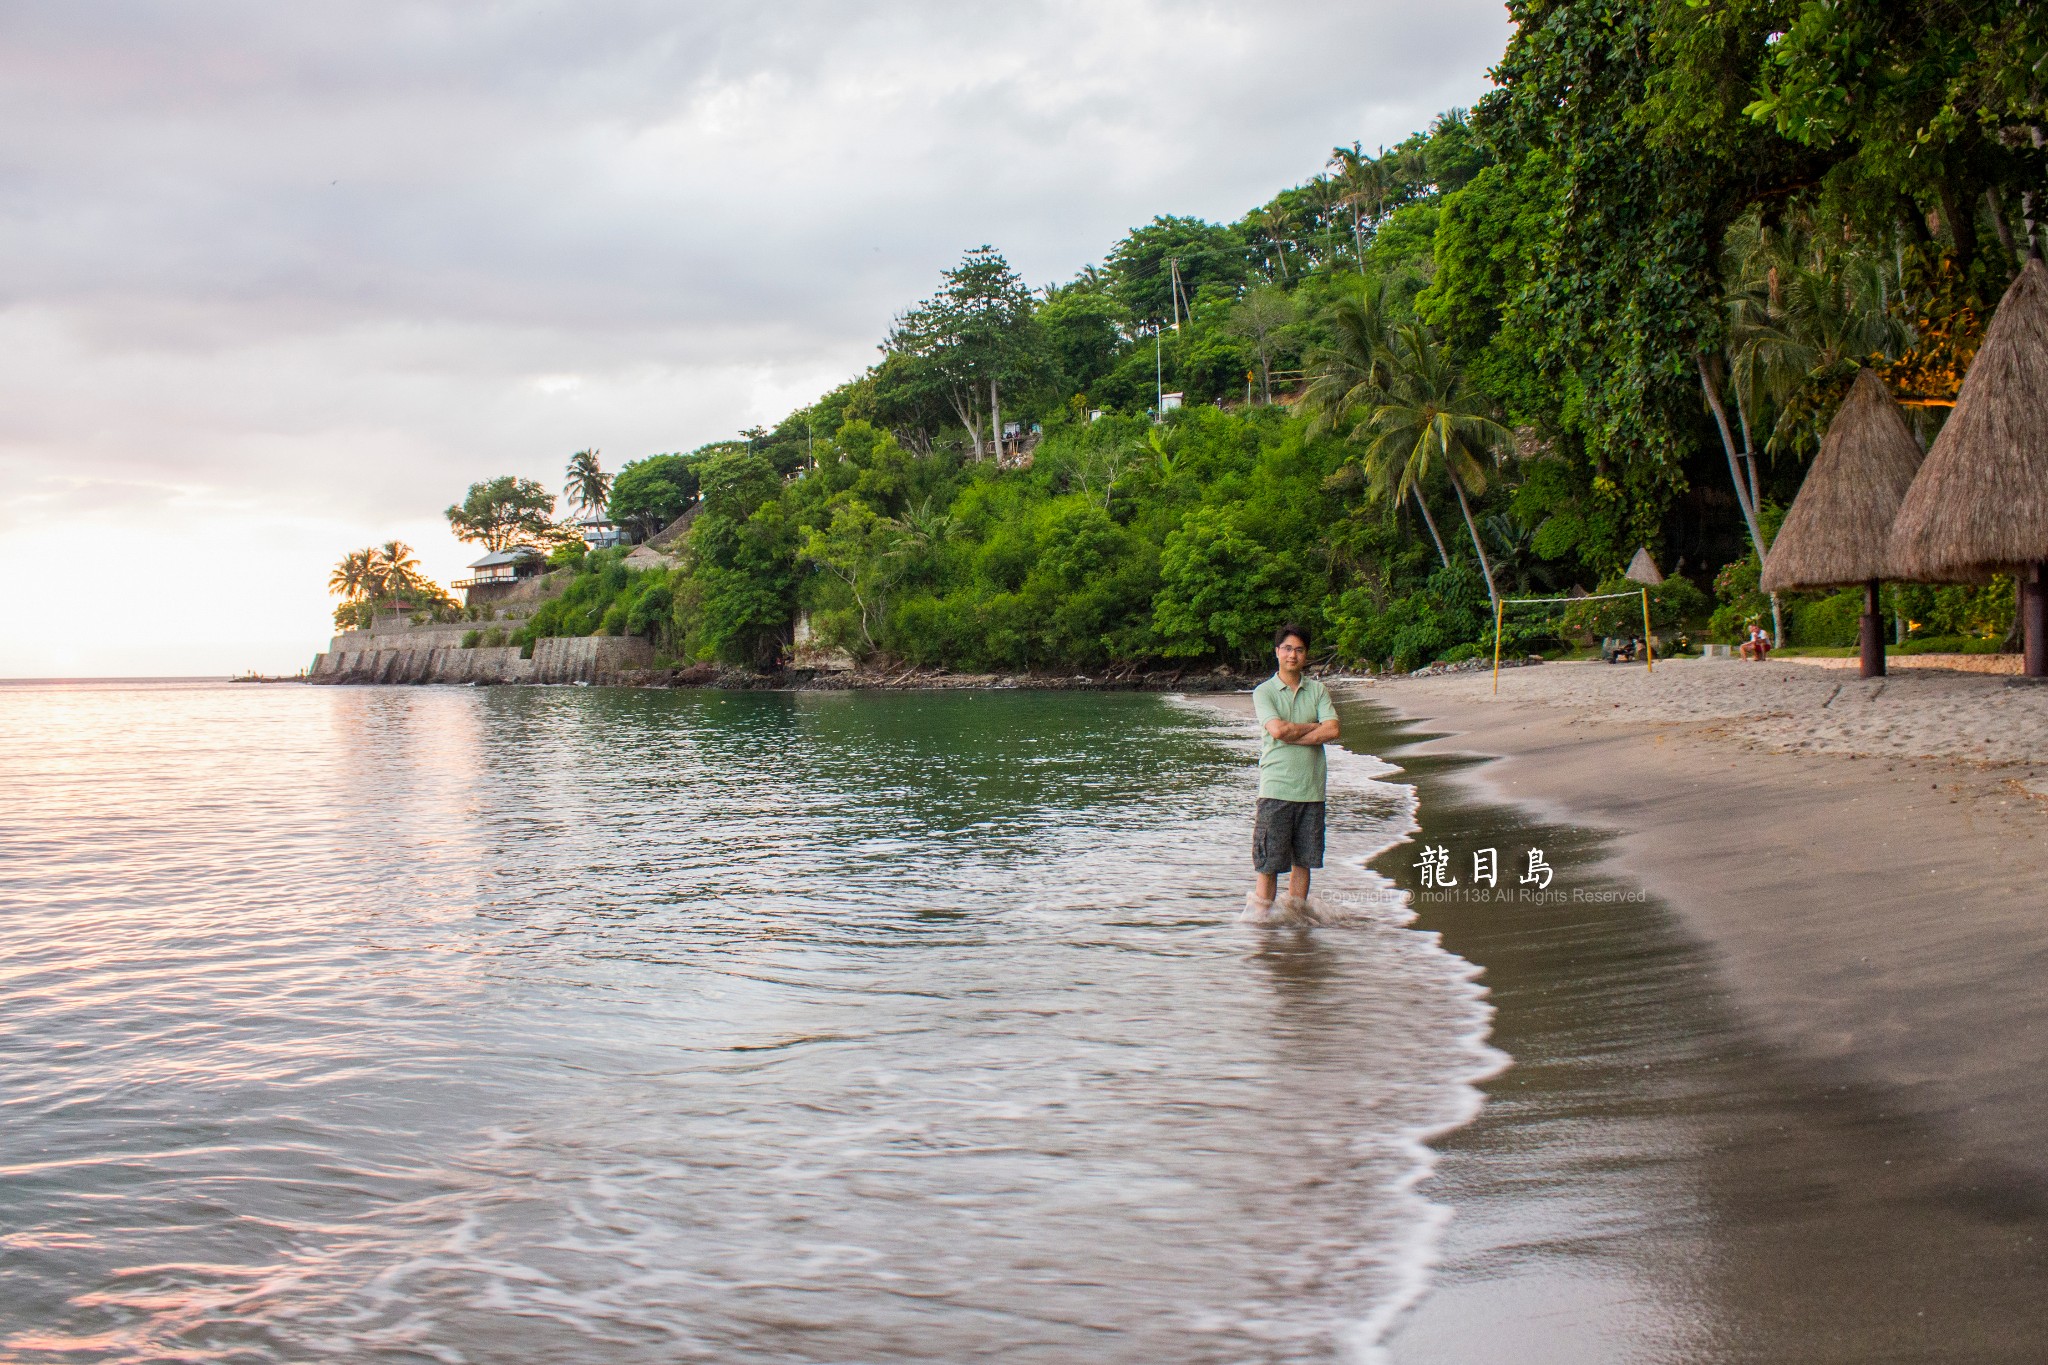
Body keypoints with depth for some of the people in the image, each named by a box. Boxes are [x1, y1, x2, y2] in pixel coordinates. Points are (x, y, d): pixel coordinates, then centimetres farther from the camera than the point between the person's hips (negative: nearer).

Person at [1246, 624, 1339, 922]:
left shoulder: (1317, 691, 11)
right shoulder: (1264, 692, 2)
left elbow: (1332, 730, -4)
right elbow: (1277, 729, -14)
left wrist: (1291, 735, -10)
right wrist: (1313, 727, -3)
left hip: (1311, 788, 3)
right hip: (1276, 786, -3)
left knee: (1304, 859, 9)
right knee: (1268, 862, -4)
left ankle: (1297, 914, 18)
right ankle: (1259, 916, 4)